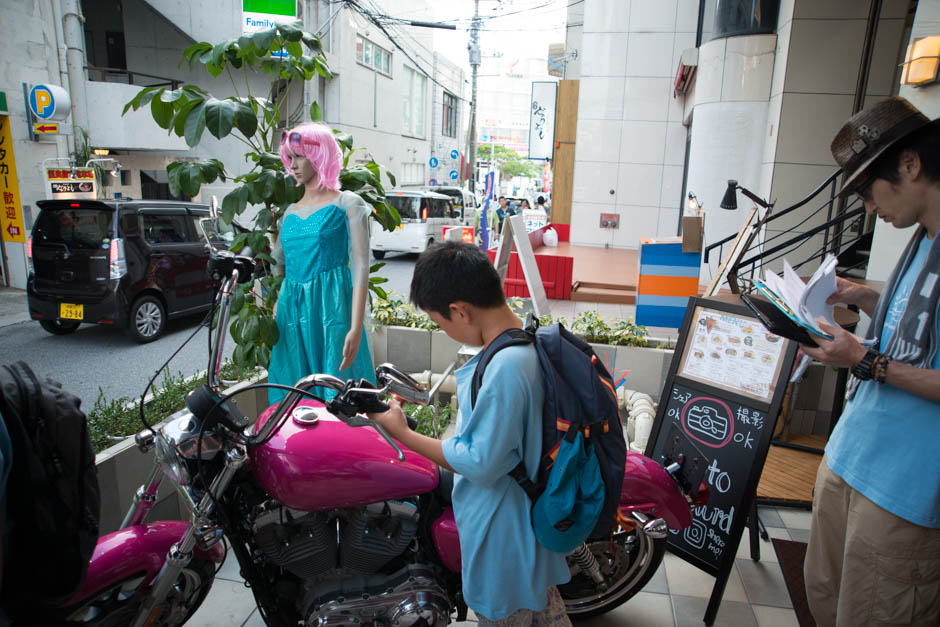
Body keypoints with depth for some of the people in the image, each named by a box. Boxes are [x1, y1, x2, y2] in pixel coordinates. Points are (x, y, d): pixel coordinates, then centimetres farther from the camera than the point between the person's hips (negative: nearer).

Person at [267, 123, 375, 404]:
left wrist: (356, 329, -17)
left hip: (331, 309, -5)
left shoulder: (347, 204, 1)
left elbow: (361, 266, -8)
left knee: (336, 396, -2)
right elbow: (278, 268, 20)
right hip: (291, 311, 6)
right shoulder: (289, 213, 17)